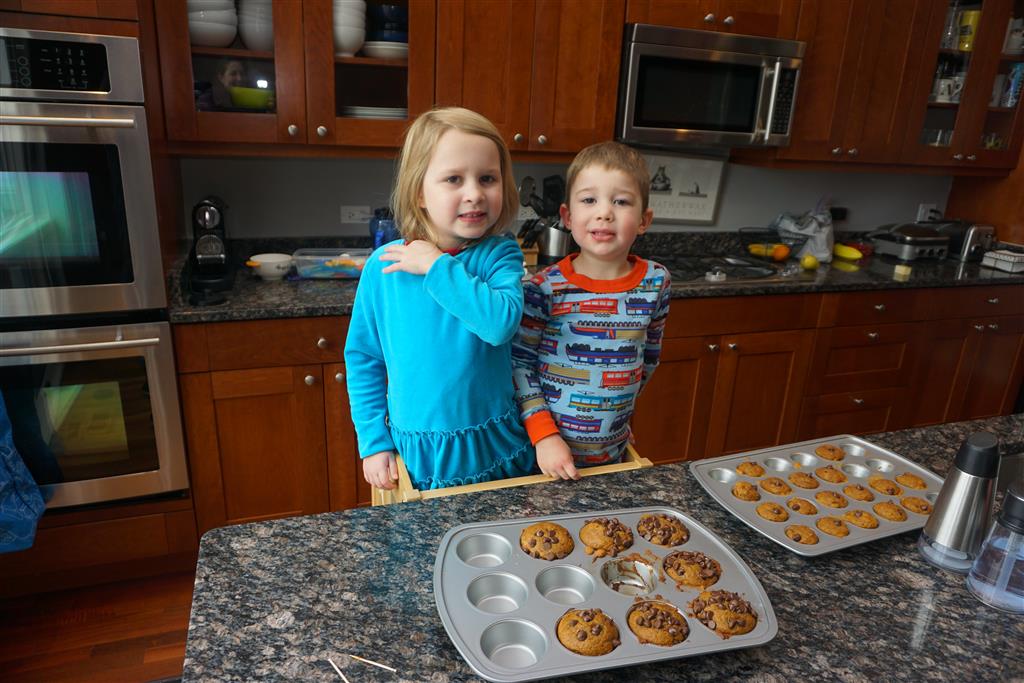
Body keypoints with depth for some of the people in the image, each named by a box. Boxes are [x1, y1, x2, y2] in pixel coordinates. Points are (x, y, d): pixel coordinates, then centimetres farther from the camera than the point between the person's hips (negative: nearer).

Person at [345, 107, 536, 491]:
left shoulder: (500, 256, -9)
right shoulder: (384, 265, -7)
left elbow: (502, 323, -29)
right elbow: (362, 358, 1)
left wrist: (438, 267, -23)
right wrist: (373, 442, -1)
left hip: (497, 449, 0)